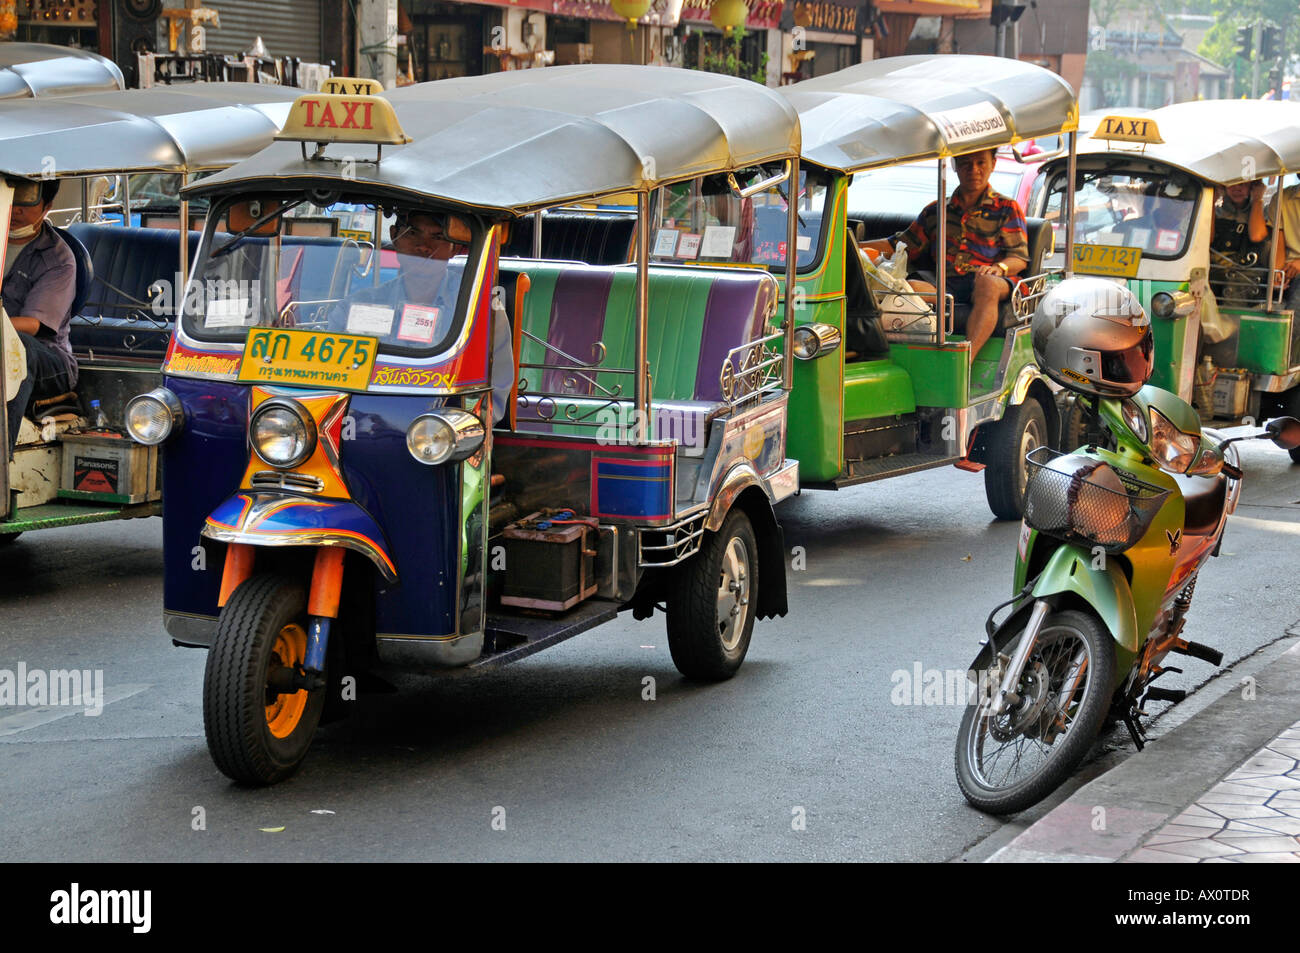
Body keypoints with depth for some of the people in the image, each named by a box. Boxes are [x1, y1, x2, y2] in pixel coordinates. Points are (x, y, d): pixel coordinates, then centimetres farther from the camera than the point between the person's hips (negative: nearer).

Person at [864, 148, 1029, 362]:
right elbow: (901, 246, 27)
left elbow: (1019, 258, 8)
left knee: (986, 283, -40)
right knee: (908, 288, -29)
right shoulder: (936, 211, 26)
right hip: (945, 287, 3)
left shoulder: (1007, 209, 17)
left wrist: (999, 267, -17)